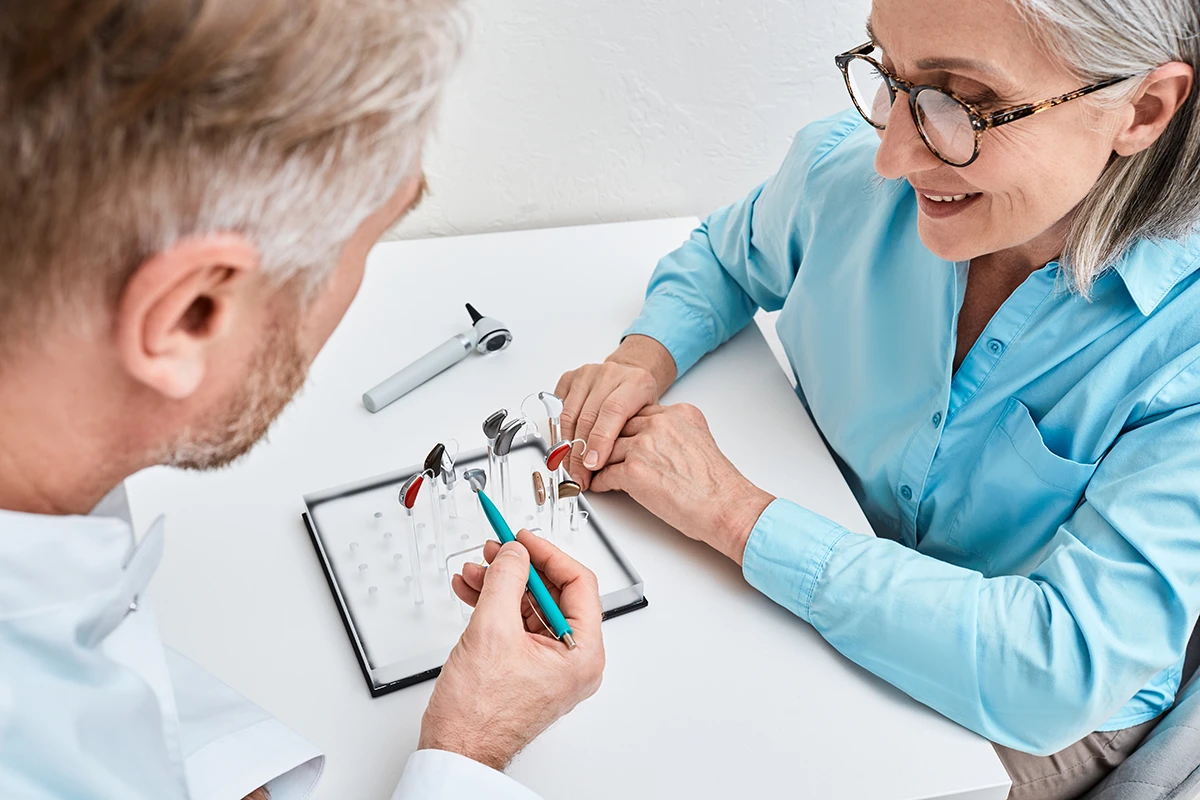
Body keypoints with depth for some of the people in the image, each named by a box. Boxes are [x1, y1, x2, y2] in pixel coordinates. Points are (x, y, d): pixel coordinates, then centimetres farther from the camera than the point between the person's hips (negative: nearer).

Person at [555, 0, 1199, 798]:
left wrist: (734, 512, -32)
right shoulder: (845, 171, -13)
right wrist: (645, 358, -13)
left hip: (1028, 734, -2)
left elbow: (1063, 668, -33)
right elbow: (724, 258, 10)